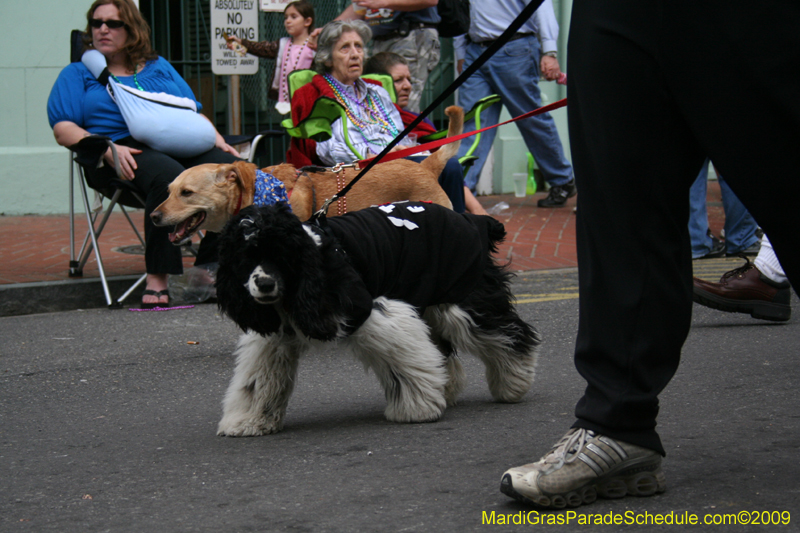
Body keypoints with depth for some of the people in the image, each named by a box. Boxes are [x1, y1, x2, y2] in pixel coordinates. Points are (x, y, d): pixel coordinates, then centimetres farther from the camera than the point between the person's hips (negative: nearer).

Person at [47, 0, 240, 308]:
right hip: (125, 152, -4)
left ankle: (210, 266, -22)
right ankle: (157, 277, -37)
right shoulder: (78, 74, 19)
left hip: (183, 145, 4)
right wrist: (108, 148, -13)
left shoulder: (159, 67, 30)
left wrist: (218, 141, 7)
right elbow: (63, 130, 6)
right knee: (169, 177, -40)